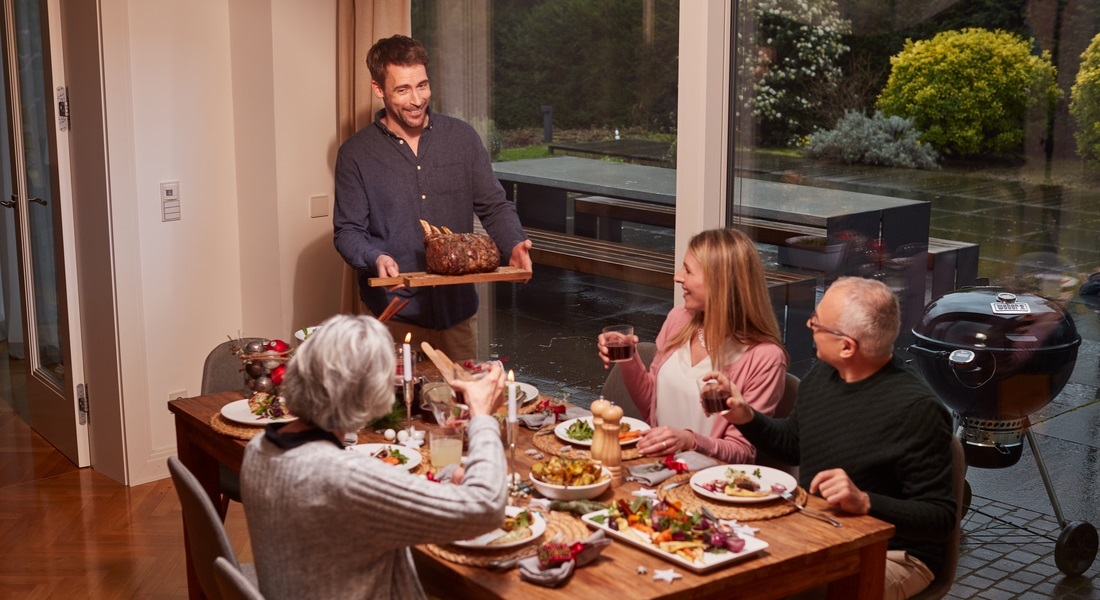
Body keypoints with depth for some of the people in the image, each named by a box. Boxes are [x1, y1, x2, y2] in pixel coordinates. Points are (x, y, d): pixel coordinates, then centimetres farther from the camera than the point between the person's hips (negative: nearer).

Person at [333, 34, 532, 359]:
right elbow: (347, 231, -2)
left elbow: (494, 206, 7)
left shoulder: (462, 137, 4)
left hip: (458, 310, 2)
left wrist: (514, 244, -13)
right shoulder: (356, 154, -2)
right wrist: (376, 259, -23)